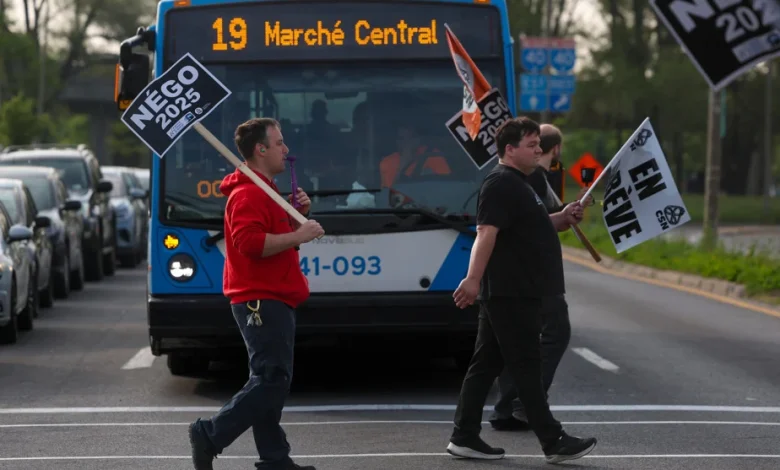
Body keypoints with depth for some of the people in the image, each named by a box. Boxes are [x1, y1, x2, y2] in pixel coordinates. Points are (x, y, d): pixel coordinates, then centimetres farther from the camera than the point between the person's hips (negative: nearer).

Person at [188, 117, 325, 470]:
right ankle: (209, 435, -10)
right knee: (271, 381, -14)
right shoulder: (248, 194, -14)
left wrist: (297, 215, 11)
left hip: (272, 300, 11)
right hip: (261, 301, -11)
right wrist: (298, 235, -23)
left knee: (272, 381, 9)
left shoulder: (265, 191, 20)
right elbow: (249, 242, -27)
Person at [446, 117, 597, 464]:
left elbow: (529, 227, 32)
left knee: (486, 364, 10)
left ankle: (465, 438, 12)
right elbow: (486, 233, -25)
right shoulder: (501, 184, -14)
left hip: (518, 291, 10)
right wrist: (473, 279, -34)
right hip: (510, 292, -10)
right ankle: (553, 442, -5)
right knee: (526, 366, -7)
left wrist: (562, 218, 13)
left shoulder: (518, 184, 19)